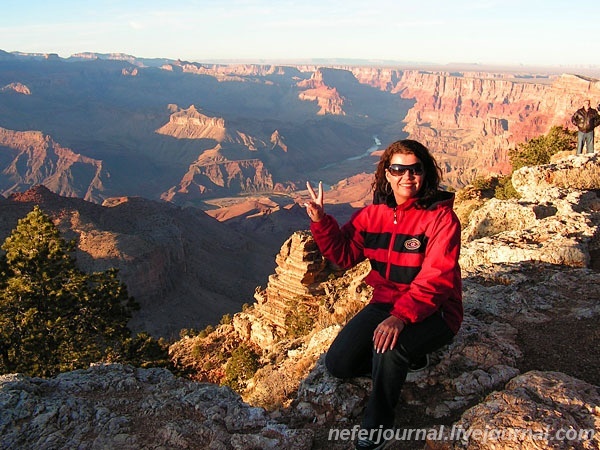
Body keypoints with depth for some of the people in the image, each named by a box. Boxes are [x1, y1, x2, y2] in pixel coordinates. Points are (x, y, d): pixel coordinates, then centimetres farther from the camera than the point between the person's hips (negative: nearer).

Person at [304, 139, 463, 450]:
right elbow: (345, 254, 6)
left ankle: (376, 425, -5)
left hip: (433, 312, -5)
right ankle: (400, 360, 20)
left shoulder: (441, 217, -15)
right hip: (386, 302, 5)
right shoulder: (374, 213, 1)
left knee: (389, 348, -34)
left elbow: (436, 280, -24)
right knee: (338, 364, -8)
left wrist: (402, 316, -38)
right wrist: (320, 222, -9)